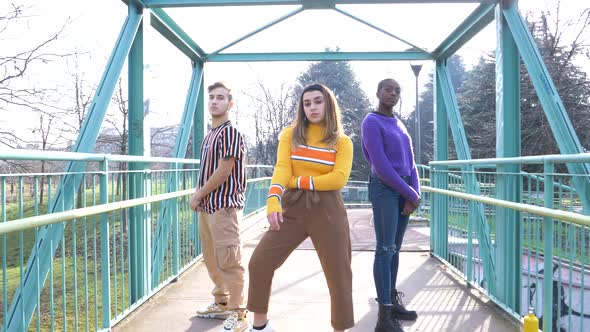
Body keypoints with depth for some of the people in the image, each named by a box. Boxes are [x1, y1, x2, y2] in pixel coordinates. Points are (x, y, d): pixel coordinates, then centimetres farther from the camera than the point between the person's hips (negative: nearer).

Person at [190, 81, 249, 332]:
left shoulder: (230, 132, -11)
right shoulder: (209, 135, 17)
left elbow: (223, 172, -16)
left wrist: (198, 195, -6)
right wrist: (199, 196, 5)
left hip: (224, 205, -9)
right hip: (207, 205, 9)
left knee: (229, 261, -7)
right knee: (212, 259, 16)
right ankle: (221, 304, 31)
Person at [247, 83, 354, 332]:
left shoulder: (342, 142, 3)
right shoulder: (290, 134, 6)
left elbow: (339, 179, -12)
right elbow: (282, 168, -8)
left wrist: (297, 181, -13)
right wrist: (273, 200, -26)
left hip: (327, 210, -1)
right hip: (292, 207, 1)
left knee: (338, 273, 4)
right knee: (259, 262, -3)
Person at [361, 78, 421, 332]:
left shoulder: (399, 124, 17)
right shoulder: (371, 123, -7)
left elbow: (410, 162, 13)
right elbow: (381, 166, -15)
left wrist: (415, 193, -2)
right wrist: (411, 194, -10)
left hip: (404, 190, 8)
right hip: (384, 189, -7)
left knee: (395, 249, 12)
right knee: (385, 249, -8)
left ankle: (392, 301, 22)